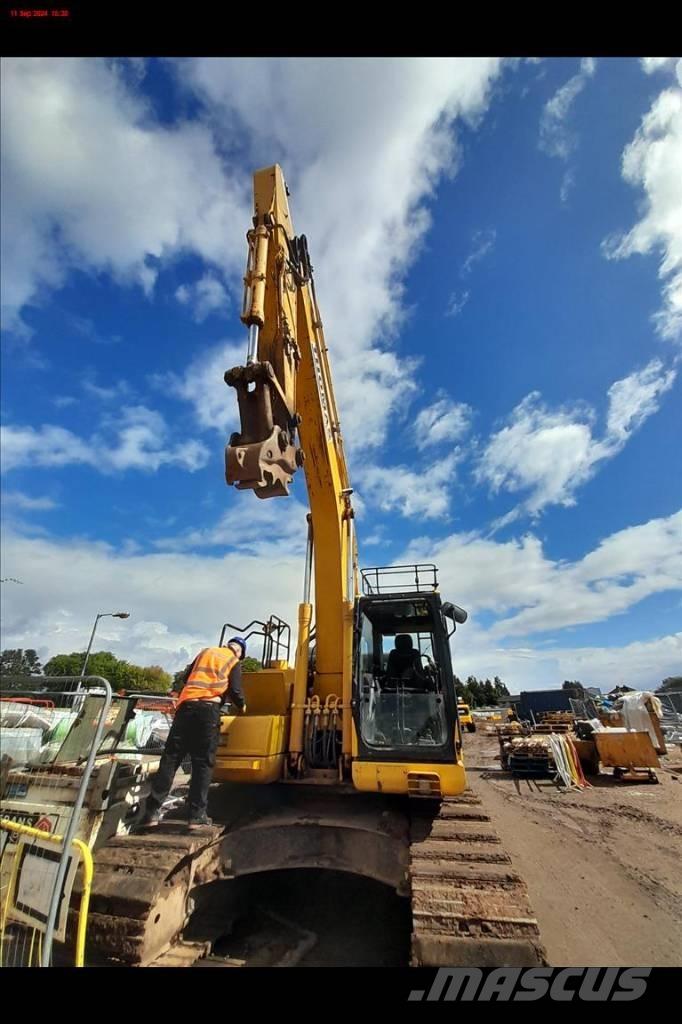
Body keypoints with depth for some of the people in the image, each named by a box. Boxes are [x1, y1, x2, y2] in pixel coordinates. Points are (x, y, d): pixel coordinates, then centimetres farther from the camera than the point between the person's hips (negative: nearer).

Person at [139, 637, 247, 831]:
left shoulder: (205, 651, 25)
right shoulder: (234, 662, 11)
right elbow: (235, 691, 2)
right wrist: (242, 706, 20)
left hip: (186, 705, 4)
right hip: (208, 709, -4)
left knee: (170, 758, 7)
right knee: (203, 763, 2)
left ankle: (152, 811, 7)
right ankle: (197, 815, 1)